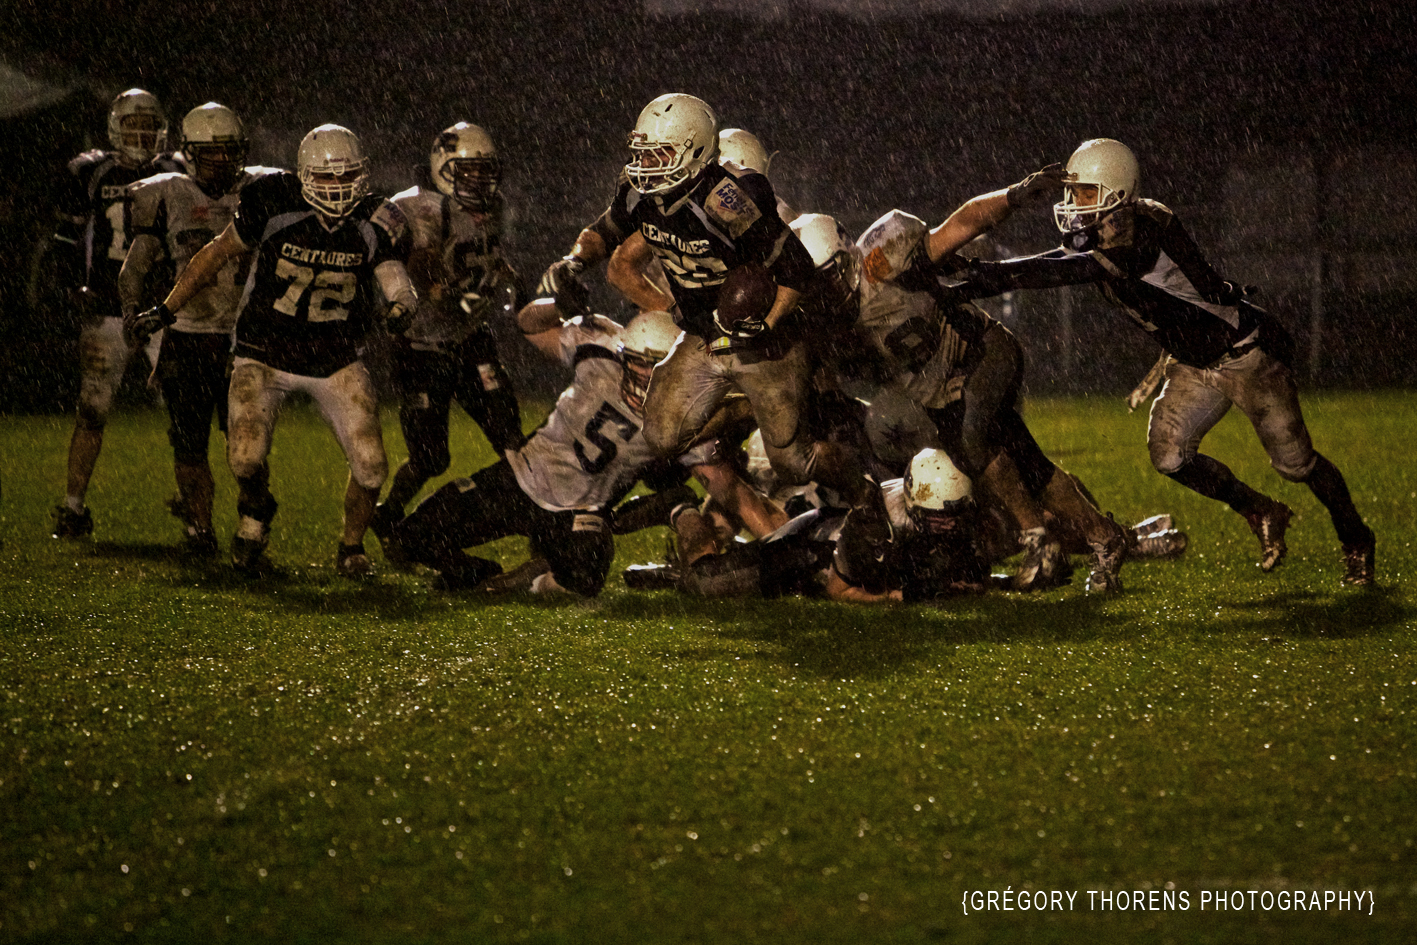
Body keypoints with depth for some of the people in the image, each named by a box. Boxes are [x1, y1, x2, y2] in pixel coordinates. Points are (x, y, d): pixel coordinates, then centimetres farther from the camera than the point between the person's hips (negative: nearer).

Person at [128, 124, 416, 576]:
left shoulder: (374, 223, -8)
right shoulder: (274, 204, -15)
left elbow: (396, 280, -9)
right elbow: (218, 252, -2)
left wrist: (401, 306, -34)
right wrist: (167, 309, 3)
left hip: (337, 361, 2)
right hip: (266, 354, -2)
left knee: (370, 465, -5)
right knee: (246, 458, -18)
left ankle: (351, 548, 24)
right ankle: (255, 517, 19)